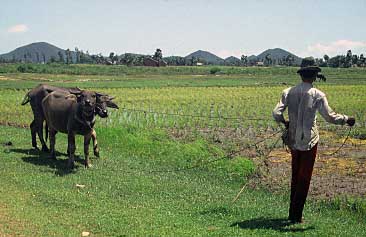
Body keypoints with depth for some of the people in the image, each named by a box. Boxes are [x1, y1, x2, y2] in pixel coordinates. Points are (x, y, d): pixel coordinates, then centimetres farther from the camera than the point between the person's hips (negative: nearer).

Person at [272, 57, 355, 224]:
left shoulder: (289, 92, -1)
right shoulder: (317, 95, -12)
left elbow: (276, 113, -5)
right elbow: (330, 117, -12)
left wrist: (284, 122, 15)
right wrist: (346, 120, 4)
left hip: (293, 140, 4)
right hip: (309, 141, -4)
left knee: (295, 176, 18)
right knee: (304, 178, 5)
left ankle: (292, 213, 25)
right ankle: (296, 216, 9)